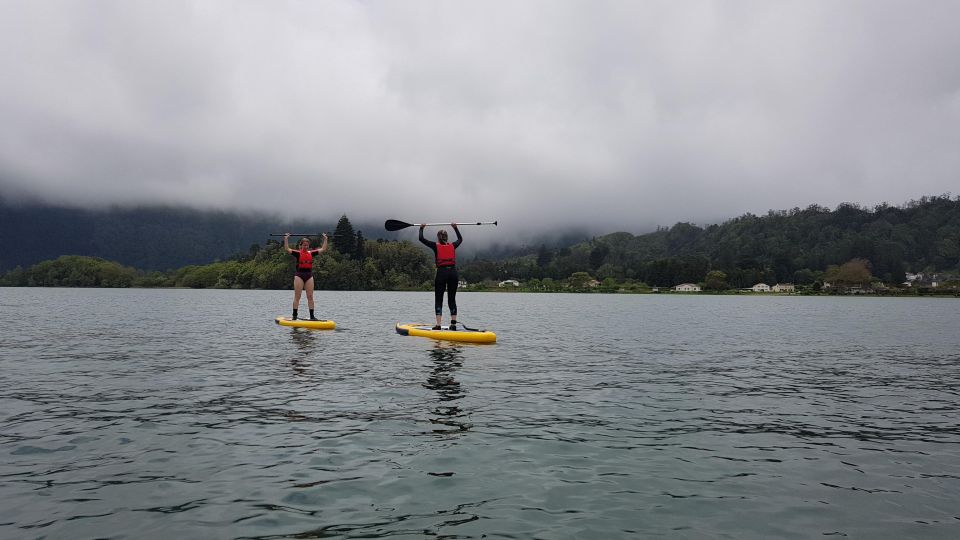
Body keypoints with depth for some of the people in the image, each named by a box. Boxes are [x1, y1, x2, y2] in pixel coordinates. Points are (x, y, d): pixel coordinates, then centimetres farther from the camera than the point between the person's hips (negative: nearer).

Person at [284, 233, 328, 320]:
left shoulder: (311, 253, 11)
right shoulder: (297, 253, 0)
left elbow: (323, 249, 14)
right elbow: (287, 249, -13)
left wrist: (325, 239, 13)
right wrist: (286, 239, -17)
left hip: (309, 275, 4)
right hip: (299, 275, -4)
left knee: (310, 297, 3)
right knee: (297, 296, -2)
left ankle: (312, 316, 5)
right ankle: (294, 316, 1)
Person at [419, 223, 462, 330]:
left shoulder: (436, 246, 2)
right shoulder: (453, 246, 10)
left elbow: (421, 238, 6)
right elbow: (460, 239, 32)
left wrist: (421, 228, 22)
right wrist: (455, 227, 42)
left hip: (441, 273, -3)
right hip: (453, 272, 3)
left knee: (438, 300, 2)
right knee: (452, 299, 10)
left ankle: (438, 324, -7)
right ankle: (453, 324, 6)